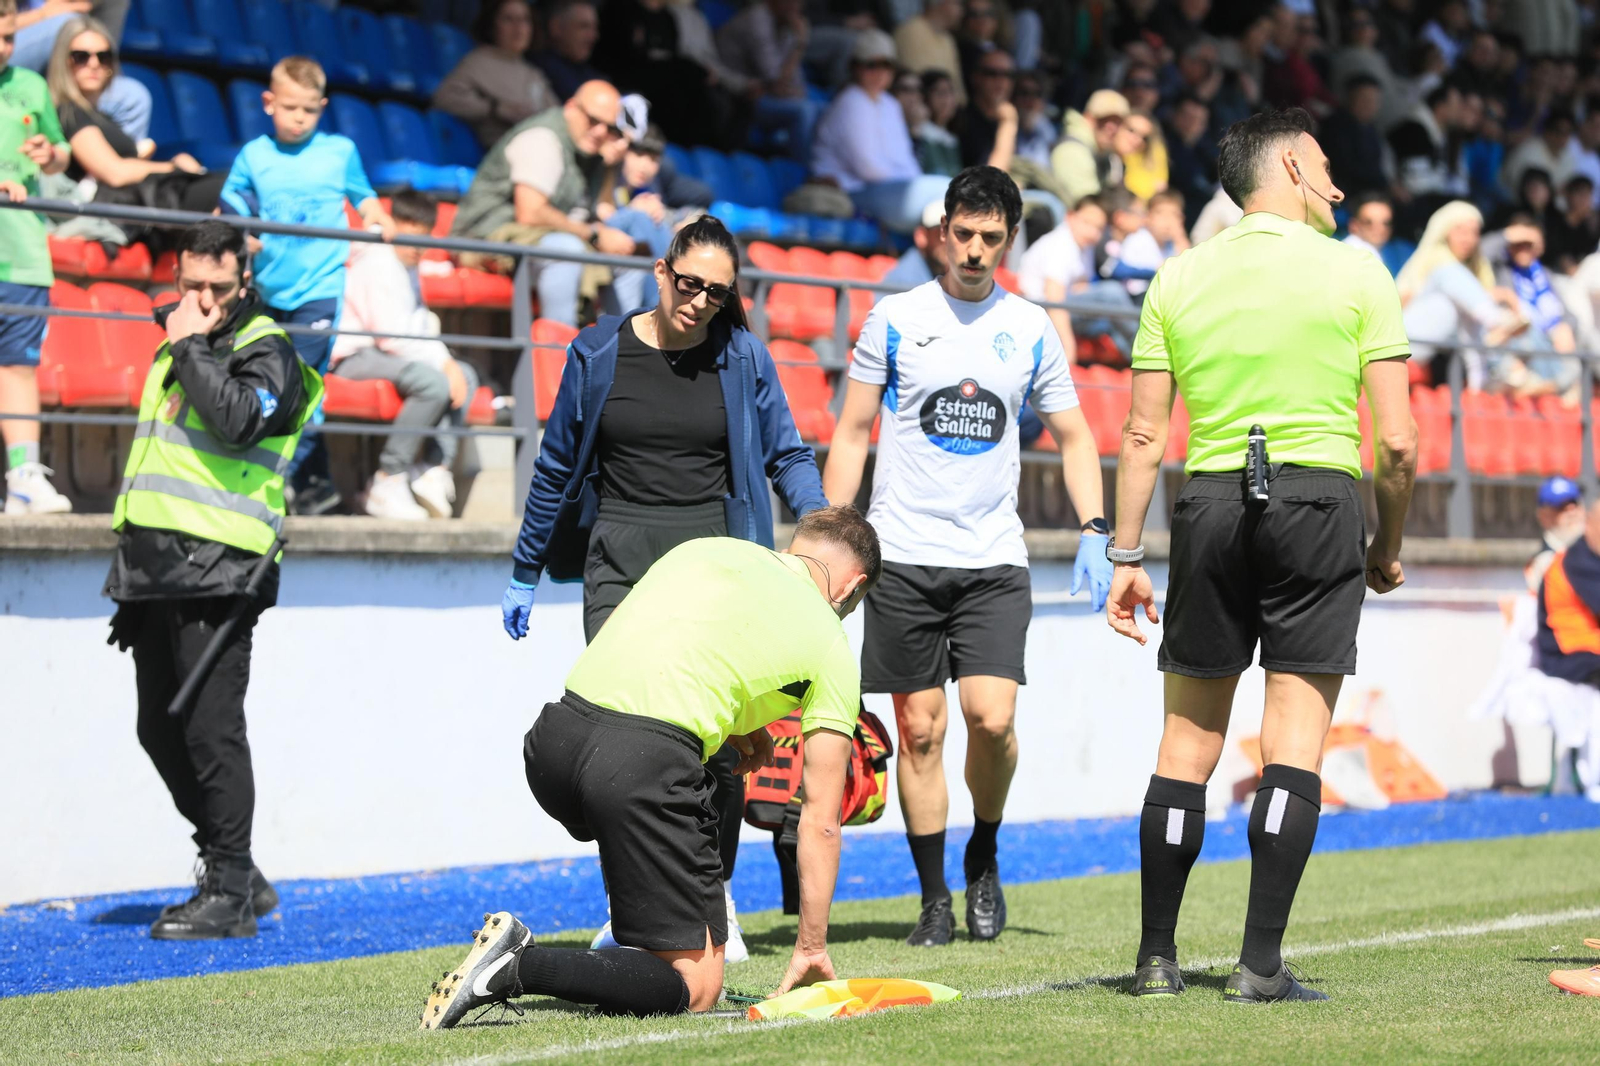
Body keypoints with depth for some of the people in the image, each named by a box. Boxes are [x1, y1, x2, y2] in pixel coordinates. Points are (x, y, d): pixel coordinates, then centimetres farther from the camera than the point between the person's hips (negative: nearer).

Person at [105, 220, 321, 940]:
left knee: (210, 730, -10)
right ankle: (234, 872, 20)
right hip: (154, 569, 8)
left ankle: (230, 894, -4)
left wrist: (192, 346, -13)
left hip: (217, 573, -8)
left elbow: (238, 419, -24)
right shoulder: (175, 346, 21)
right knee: (160, 731, 10)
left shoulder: (267, 351, -3)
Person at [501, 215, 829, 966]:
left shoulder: (744, 359, 5)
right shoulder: (599, 355, 5)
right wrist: (525, 573, 17)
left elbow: (787, 456, 10)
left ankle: (714, 896, 11)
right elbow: (557, 467, 13)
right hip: (620, 558, 0)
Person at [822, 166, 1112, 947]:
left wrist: (1094, 533, 2)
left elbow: (1073, 437, 15)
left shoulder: (1031, 329, 8)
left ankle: (984, 855, 13)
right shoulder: (895, 319, 3)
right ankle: (934, 898, 11)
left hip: (994, 560, 1)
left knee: (992, 716, -14)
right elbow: (851, 434, 6)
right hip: (903, 555, -1)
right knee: (919, 730, 0)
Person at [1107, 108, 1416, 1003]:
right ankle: (1261, 965, -5)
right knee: (1295, 742, -1)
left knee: (1188, 740, 8)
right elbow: (1398, 442, -3)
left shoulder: (1179, 280, 7)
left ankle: (1158, 958, 11)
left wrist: (1127, 557, 10)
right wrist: (1388, 548, 10)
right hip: (1319, 497, -3)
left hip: (1211, 504, 3)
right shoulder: (1357, 272, 0)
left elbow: (1143, 436, 5)